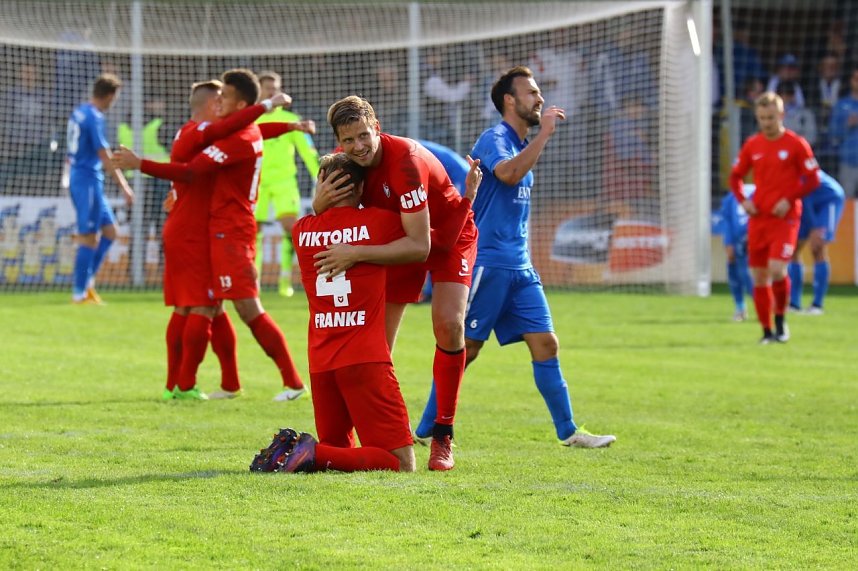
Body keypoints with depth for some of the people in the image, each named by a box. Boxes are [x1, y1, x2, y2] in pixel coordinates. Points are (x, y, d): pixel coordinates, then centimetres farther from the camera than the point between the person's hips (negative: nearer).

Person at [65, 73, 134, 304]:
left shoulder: (79, 112, 11)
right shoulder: (94, 117, -17)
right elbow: (105, 155, -20)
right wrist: (124, 187, -18)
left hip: (78, 177, 9)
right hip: (88, 180, -9)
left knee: (110, 230, 12)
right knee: (89, 238, -3)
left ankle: (87, 280, 12)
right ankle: (80, 292, 2)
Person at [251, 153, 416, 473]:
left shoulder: (301, 231, 7)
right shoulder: (377, 222, -4)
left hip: (320, 360, 5)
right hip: (365, 359, -5)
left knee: (335, 448, 23)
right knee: (402, 464, -4)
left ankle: (290, 449, -8)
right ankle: (315, 455, -23)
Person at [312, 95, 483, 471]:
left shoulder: (405, 161, -37)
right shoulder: (344, 160, -18)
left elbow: (419, 245, -40)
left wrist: (357, 253, -44)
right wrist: (321, 201, -31)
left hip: (448, 236, -5)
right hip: (398, 239, 5)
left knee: (449, 325, -22)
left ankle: (443, 436, -11)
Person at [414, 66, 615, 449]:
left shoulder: (520, 145, 18)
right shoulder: (495, 140, -10)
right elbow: (508, 173, -32)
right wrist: (544, 133, -27)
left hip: (519, 267, 8)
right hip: (487, 263, -8)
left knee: (545, 344, 3)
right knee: (465, 350, -5)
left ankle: (568, 431, 6)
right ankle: (425, 431, 3)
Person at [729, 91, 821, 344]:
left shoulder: (796, 144, -5)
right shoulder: (752, 145, 7)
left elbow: (813, 179, -3)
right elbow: (735, 176, 17)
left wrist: (789, 200, -14)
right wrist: (742, 200, -1)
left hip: (785, 217, -4)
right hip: (758, 217, 4)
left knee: (777, 269, -19)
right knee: (758, 276, 3)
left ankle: (781, 320, 3)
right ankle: (767, 332, 13)